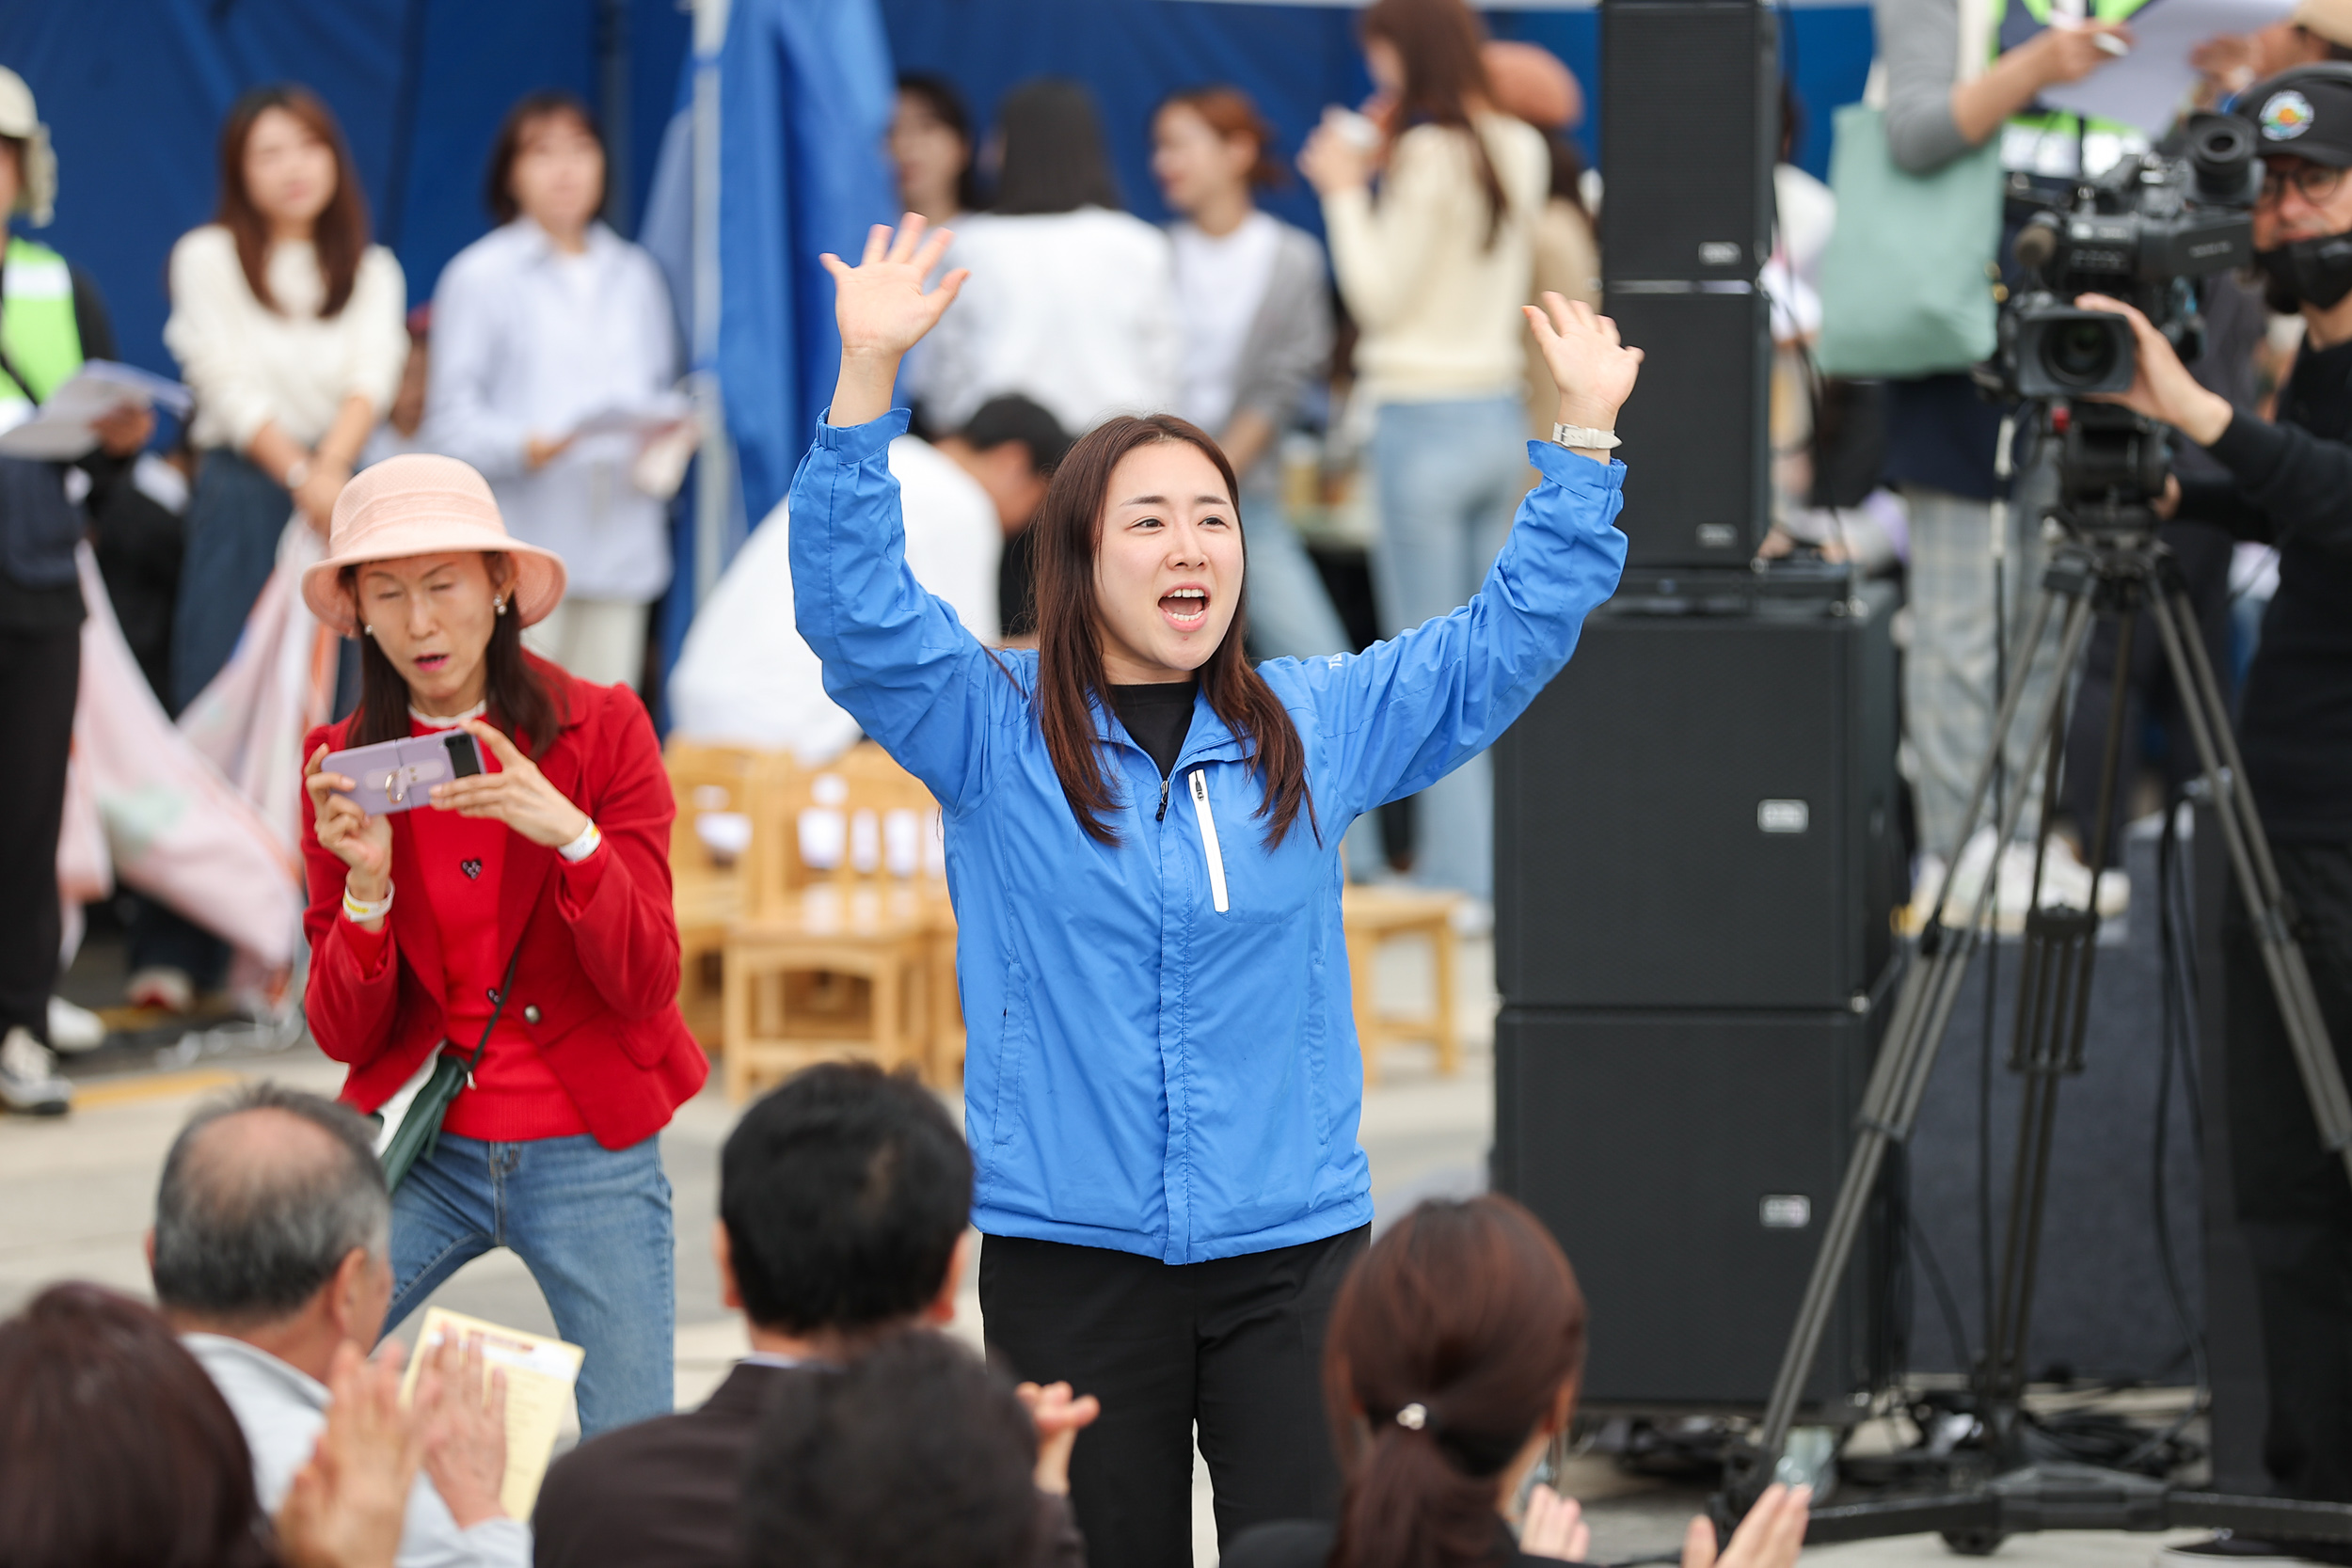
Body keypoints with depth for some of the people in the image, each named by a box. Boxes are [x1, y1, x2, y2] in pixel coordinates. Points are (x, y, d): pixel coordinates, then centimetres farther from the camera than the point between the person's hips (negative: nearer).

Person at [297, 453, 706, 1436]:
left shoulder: (601, 729, -3)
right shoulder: (342, 764, 3)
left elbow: (646, 986, -8)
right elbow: (342, 1036, 0)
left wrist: (572, 836, -24)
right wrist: (366, 887, -18)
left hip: (589, 1158, -1)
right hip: (425, 1158, 1)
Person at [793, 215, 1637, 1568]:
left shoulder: (1318, 730, 10)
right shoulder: (994, 734, 2)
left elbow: (1516, 634, 14)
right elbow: (854, 608, -11)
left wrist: (1585, 437, 6)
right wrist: (868, 381, -22)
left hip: (1294, 1251, 2)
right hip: (1071, 1254, -1)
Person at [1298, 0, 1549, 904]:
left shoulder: (1428, 157, -14)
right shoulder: (1519, 151, 8)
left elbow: (1379, 296, -10)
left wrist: (1344, 190, 0)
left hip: (1425, 421, -7)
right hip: (1501, 413, 7)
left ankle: (1458, 871, -2)